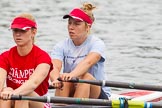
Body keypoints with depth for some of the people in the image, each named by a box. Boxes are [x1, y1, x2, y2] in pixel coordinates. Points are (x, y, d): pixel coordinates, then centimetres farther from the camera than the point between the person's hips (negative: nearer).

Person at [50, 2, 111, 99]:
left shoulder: (97, 43, -8)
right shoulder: (61, 47, 0)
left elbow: (87, 62, -30)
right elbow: (55, 67, -19)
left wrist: (72, 75, -52)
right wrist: (56, 80, -45)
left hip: (98, 96, -2)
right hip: (70, 95, 2)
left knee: (85, 76, -32)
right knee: (64, 80, -28)